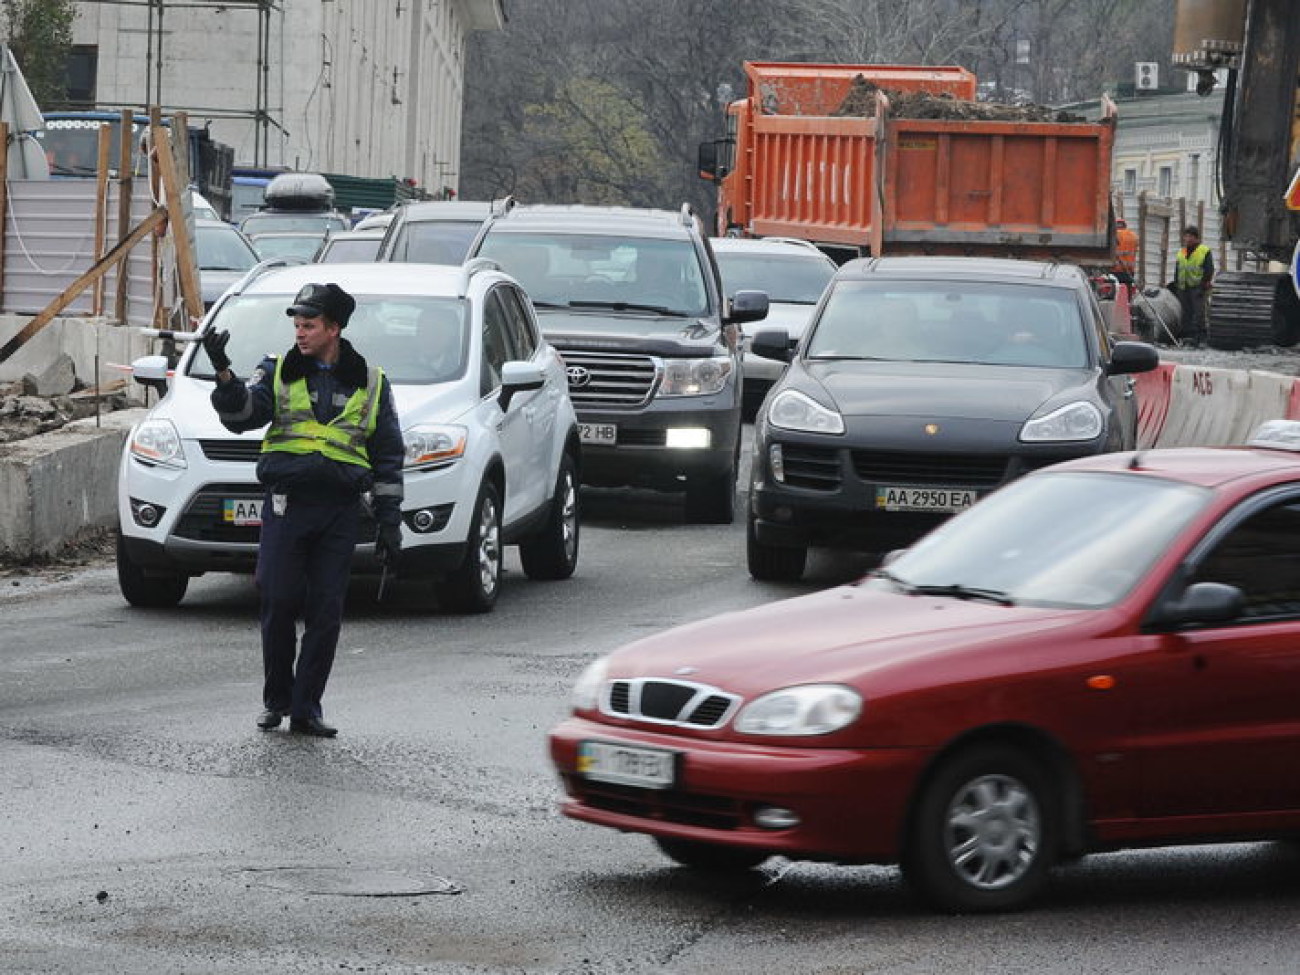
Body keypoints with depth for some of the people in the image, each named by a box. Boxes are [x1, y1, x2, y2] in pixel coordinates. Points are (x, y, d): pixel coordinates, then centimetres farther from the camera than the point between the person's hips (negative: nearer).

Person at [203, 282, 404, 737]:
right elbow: (240, 415, -6)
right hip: (286, 506, 0)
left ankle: (306, 708, 5)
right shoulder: (278, 371, 9)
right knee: (279, 604, -3)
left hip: (340, 511, 0)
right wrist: (222, 372, -24)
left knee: (326, 611, -1)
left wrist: (390, 523, 7)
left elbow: (388, 457, 12)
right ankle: (276, 699, 14)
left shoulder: (370, 382, 10)